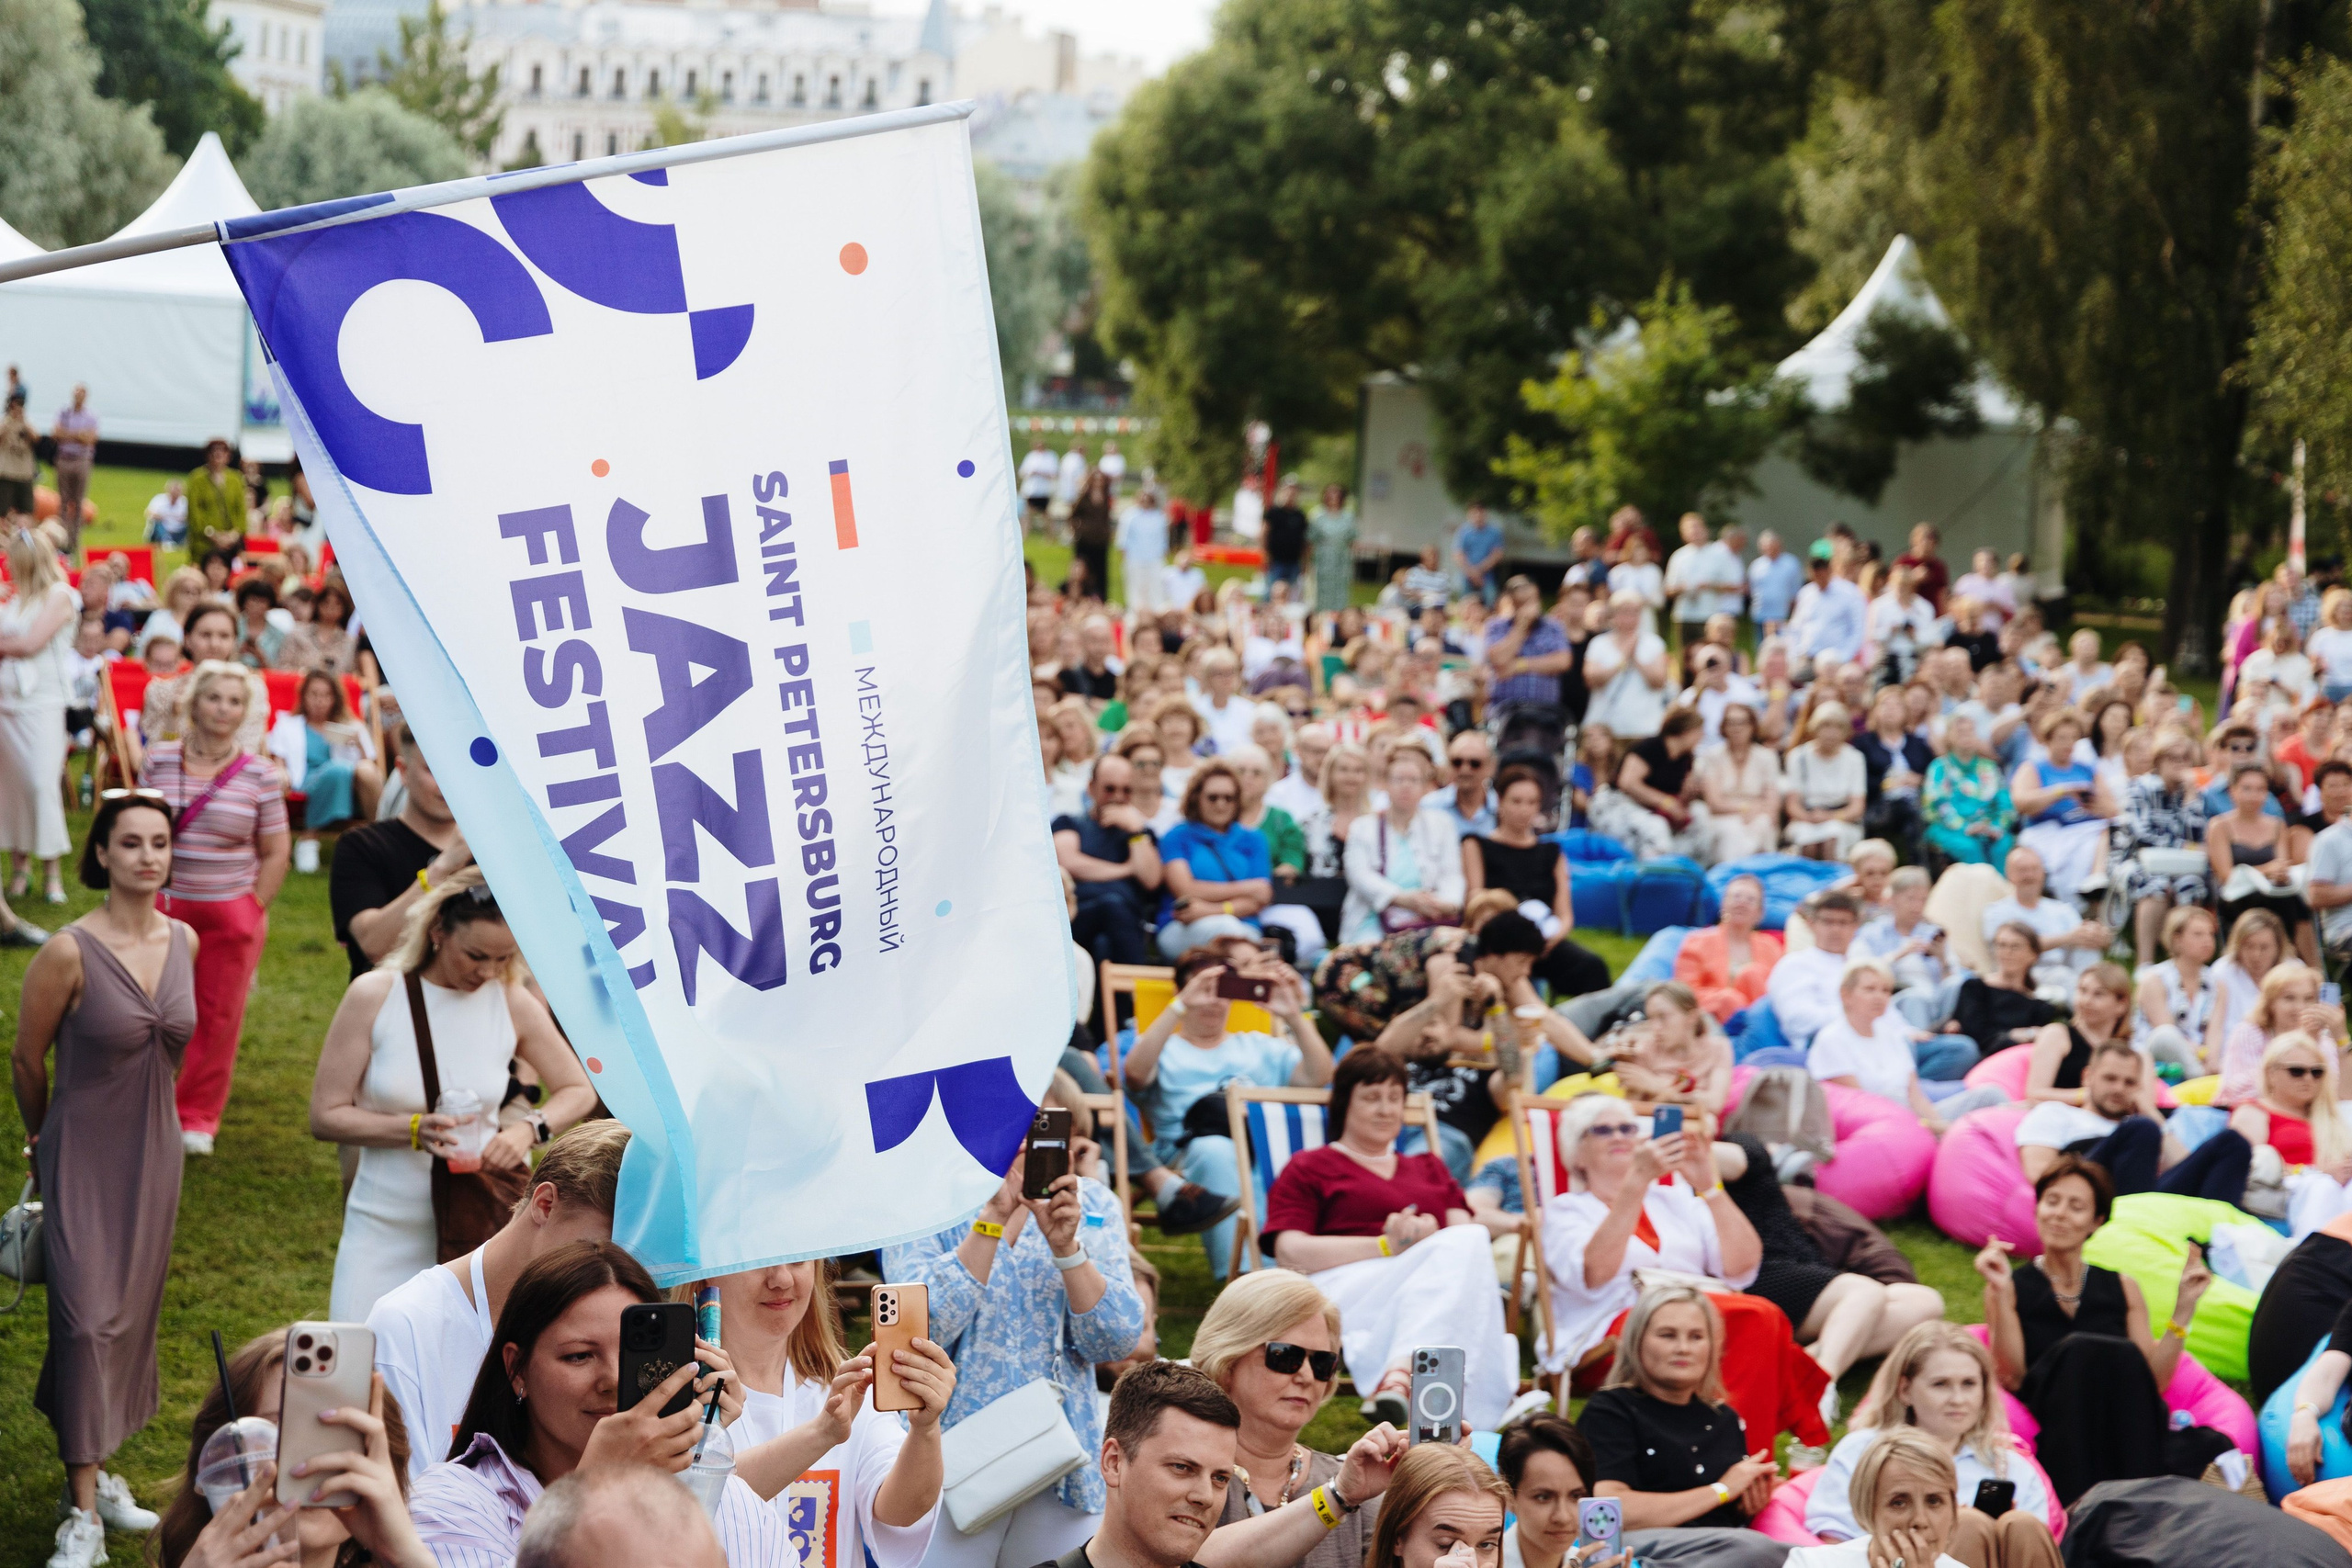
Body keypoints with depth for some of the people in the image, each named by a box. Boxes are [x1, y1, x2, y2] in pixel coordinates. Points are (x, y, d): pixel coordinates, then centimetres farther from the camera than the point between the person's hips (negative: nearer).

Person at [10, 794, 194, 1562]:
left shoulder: (185, 943, 0)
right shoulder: (71, 953, -17)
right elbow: (26, 1061, -4)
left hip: (154, 1152, 6)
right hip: (83, 1155, -5)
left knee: (132, 1317, 12)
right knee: (86, 1319, -9)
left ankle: (96, 1468, 27)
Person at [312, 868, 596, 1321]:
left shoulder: (513, 1003, -1)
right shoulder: (374, 996, -7)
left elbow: (579, 1091, 10)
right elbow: (325, 1116, -6)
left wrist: (529, 1129, -11)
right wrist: (414, 1129, -21)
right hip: (385, 1231, -1)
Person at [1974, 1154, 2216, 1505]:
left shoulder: (2122, 1288, 22)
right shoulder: (2014, 1286, 16)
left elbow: (2154, 1380, 9)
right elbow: (2012, 1377, -1)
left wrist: (2184, 1307, 5)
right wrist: (2001, 1295, -7)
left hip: (2127, 1429, 2)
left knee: (2125, 1356, -30)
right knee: (2077, 1350, -32)